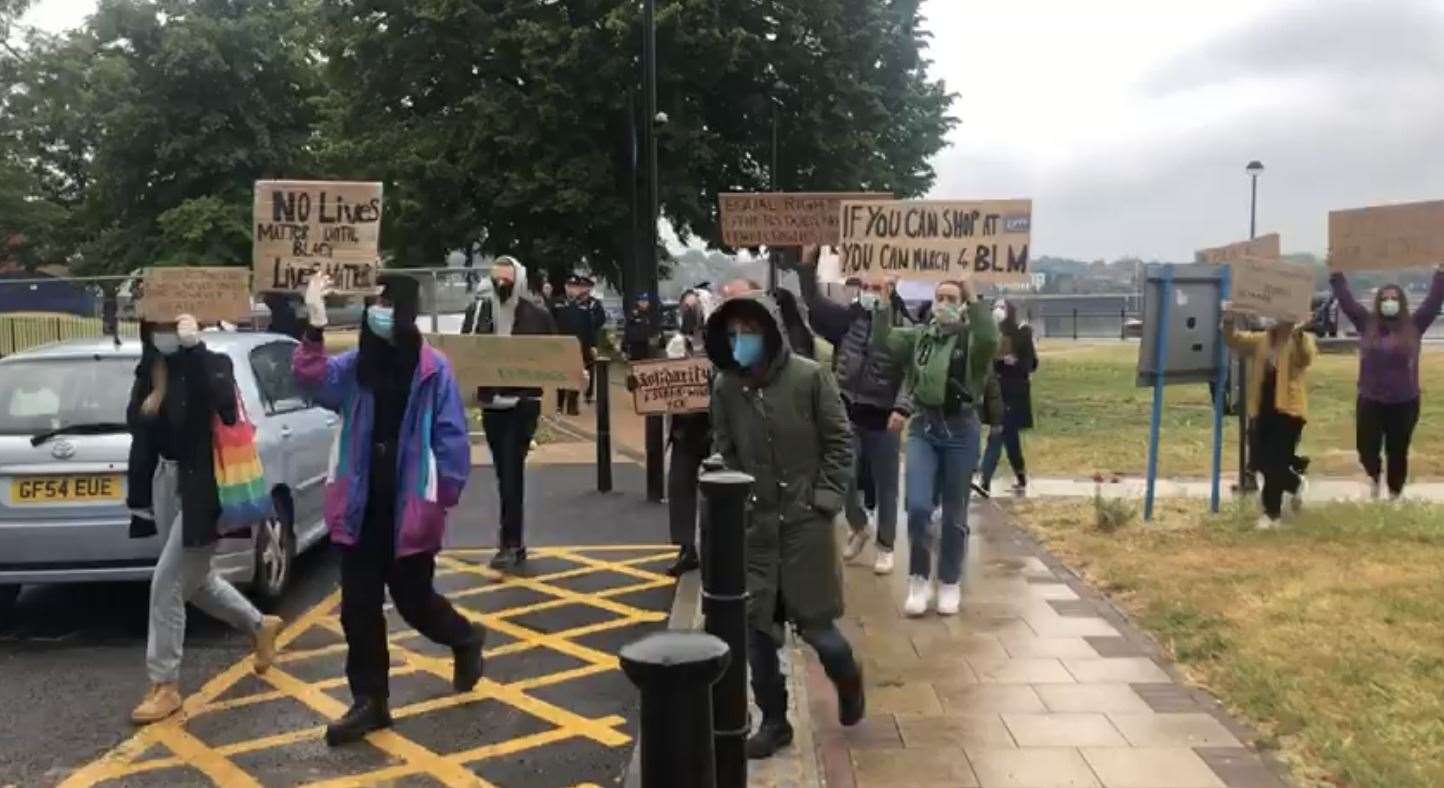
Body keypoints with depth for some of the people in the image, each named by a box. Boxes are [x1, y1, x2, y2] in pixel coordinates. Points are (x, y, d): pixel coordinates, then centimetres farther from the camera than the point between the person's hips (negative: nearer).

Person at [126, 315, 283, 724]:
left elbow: (226, 406, -32)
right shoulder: (149, 372, 7)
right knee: (195, 580, 17)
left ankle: (165, 686, 7)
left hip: (203, 487, -7)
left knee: (166, 584, -6)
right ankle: (260, 625, 40)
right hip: (166, 483, 7)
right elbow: (138, 428, 7)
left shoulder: (213, 364, -12)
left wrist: (194, 348, -32)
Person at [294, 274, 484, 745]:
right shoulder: (355, 365, 4)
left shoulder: (433, 368, -8)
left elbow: (450, 436, -6)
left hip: (411, 508, -4)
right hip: (360, 506, 4)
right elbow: (313, 379, -15)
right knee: (358, 608, 7)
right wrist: (315, 328, -28)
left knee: (412, 599, 9)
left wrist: (444, 496, -8)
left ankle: (465, 639, 39)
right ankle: (369, 701, 21)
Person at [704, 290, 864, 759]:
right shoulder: (725, 387, -2)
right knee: (756, 627, 4)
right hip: (753, 524, 3)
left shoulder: (809, 376, -8)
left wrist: (825, 499, -7)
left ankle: (847, 678, 37)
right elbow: (724, 452, 8)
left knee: (813, 622, 3)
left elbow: (840, 440, -2)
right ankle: (774, 721, 22)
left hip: (805, 520, -2)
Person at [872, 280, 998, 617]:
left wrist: (974, 300, -28)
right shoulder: (920, 335, 8)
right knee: (918, 506, -10)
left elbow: (990, 341, -28)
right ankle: (919, 578, 10)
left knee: (954, 513, 9)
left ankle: (950, 583, 25)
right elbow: (882, 340, 1)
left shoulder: (973, 337, -5)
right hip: (922, 428, 2)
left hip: (960, 431, -2)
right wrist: (884, 302, -7)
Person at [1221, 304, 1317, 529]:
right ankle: (1295, 484, 39)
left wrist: (1298, 333, -45)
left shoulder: (1302, 340, -5)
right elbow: (1233, 340, -1)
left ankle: (1272, 511, 11)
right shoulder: (1260, 340, 10)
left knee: (1276, 462, -4)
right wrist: (1229, 321, -21)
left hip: (1288, 409, -5)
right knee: (1260, 461, 10)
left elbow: (1305, 358, -26)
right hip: (1262, 409, 6)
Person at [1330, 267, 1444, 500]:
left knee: (1398, 453, 9)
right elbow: (1345, 299, -1)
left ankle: (1394, 495, 26)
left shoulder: (1414, 326, 1)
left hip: (1404, 403, 0)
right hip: (1370, 401, 0)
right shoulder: (1367, 324, 1)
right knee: (1367, 450, -1)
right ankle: (1374, 476, 30)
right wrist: (1335, 273, -6)